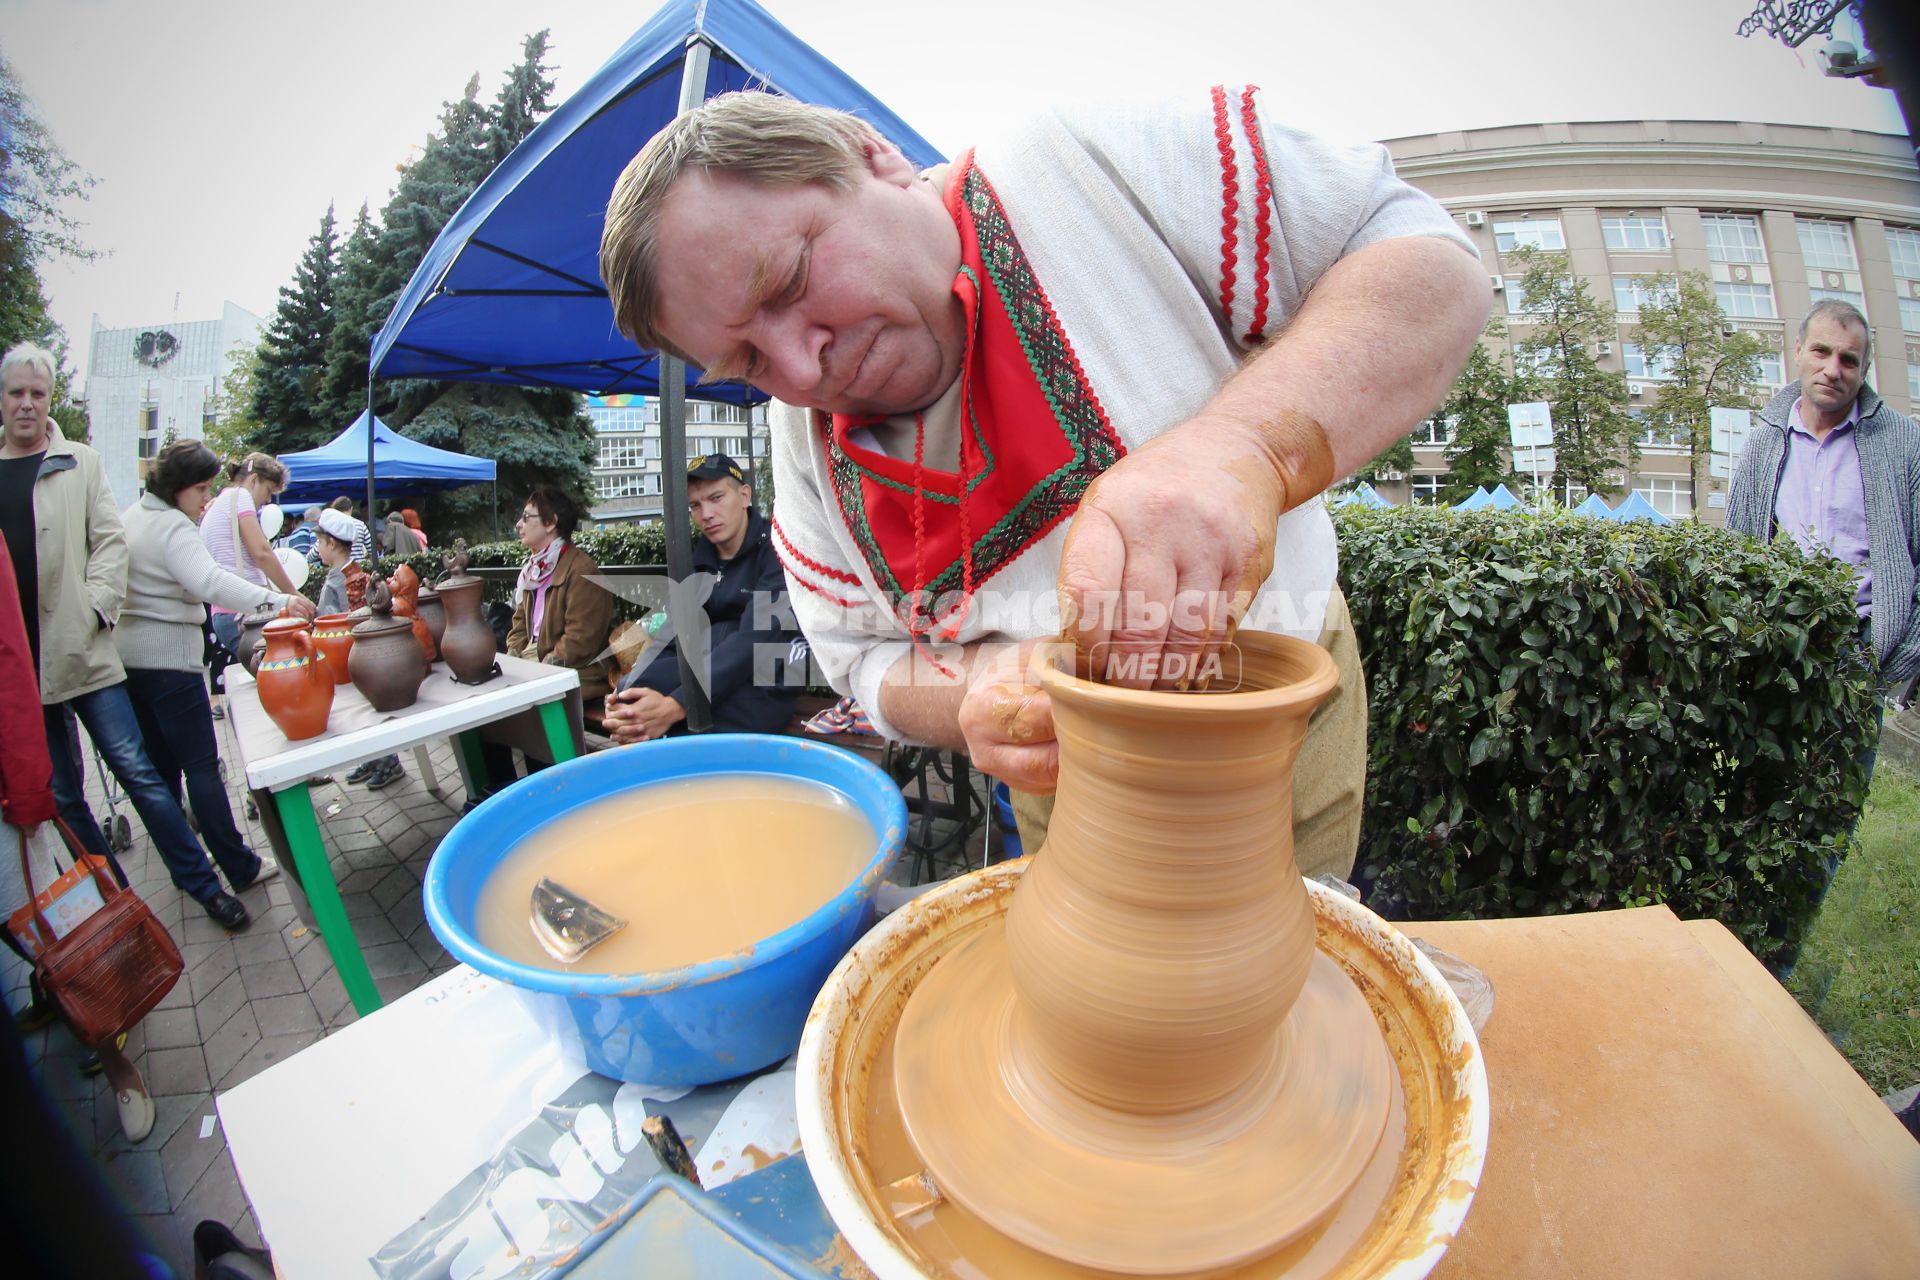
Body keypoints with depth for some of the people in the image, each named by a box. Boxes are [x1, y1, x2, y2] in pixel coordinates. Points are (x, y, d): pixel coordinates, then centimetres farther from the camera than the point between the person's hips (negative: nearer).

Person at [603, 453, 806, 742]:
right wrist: (626, 704, -20)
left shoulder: (777, 548, -9)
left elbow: (755, 639, -23)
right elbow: (674, 640, 1)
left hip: (766, 689, -6)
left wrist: (675, 706, -30)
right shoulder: (699, 563, 12)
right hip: (717, 681, 6)